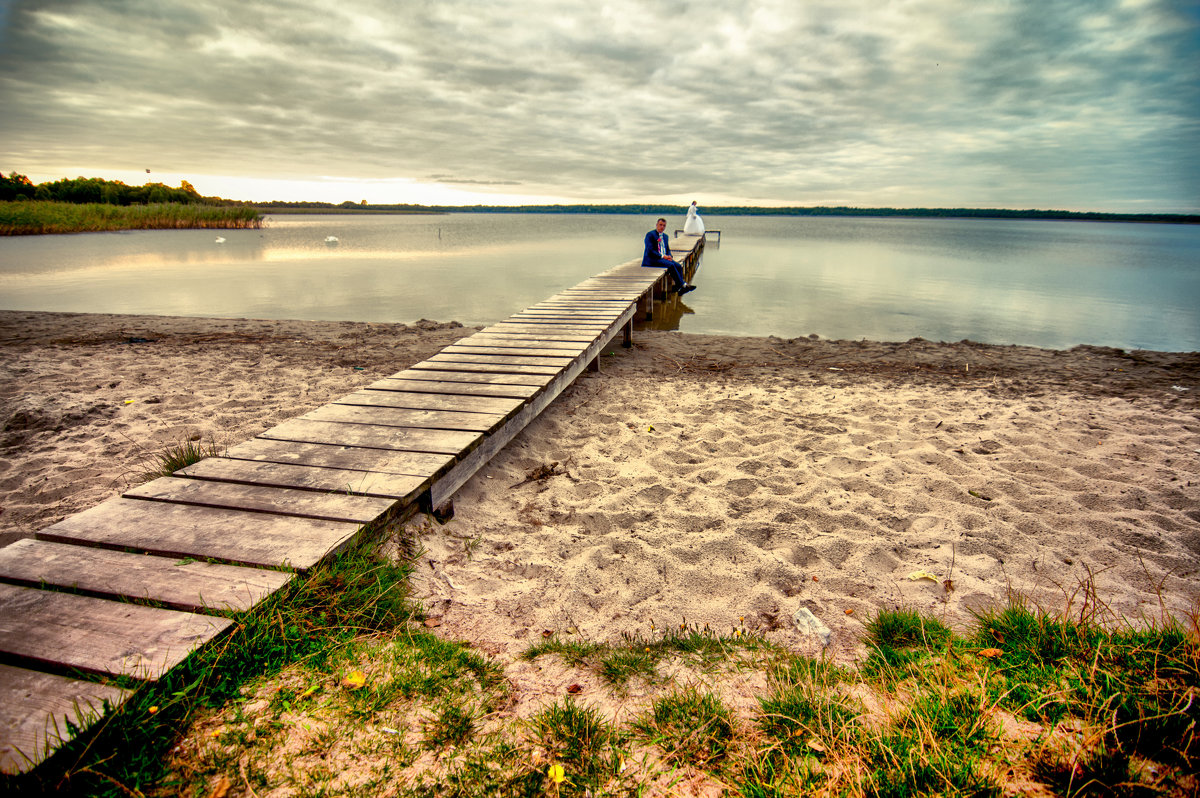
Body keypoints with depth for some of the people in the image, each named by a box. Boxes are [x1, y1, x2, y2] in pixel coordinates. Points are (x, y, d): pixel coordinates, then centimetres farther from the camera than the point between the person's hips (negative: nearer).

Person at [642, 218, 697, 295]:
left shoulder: (665, 236, 20)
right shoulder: (650, 235, -5)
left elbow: (668, 249, 24)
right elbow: (650, 251, -14)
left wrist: (669, 256, 0)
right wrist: (662, 256, -18)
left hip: (664, 258, 8)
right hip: (652, 259, -8)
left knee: (678, 266, -18)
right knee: (671, 265, -30)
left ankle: (678, 288, -21)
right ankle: (683, 285, -26)